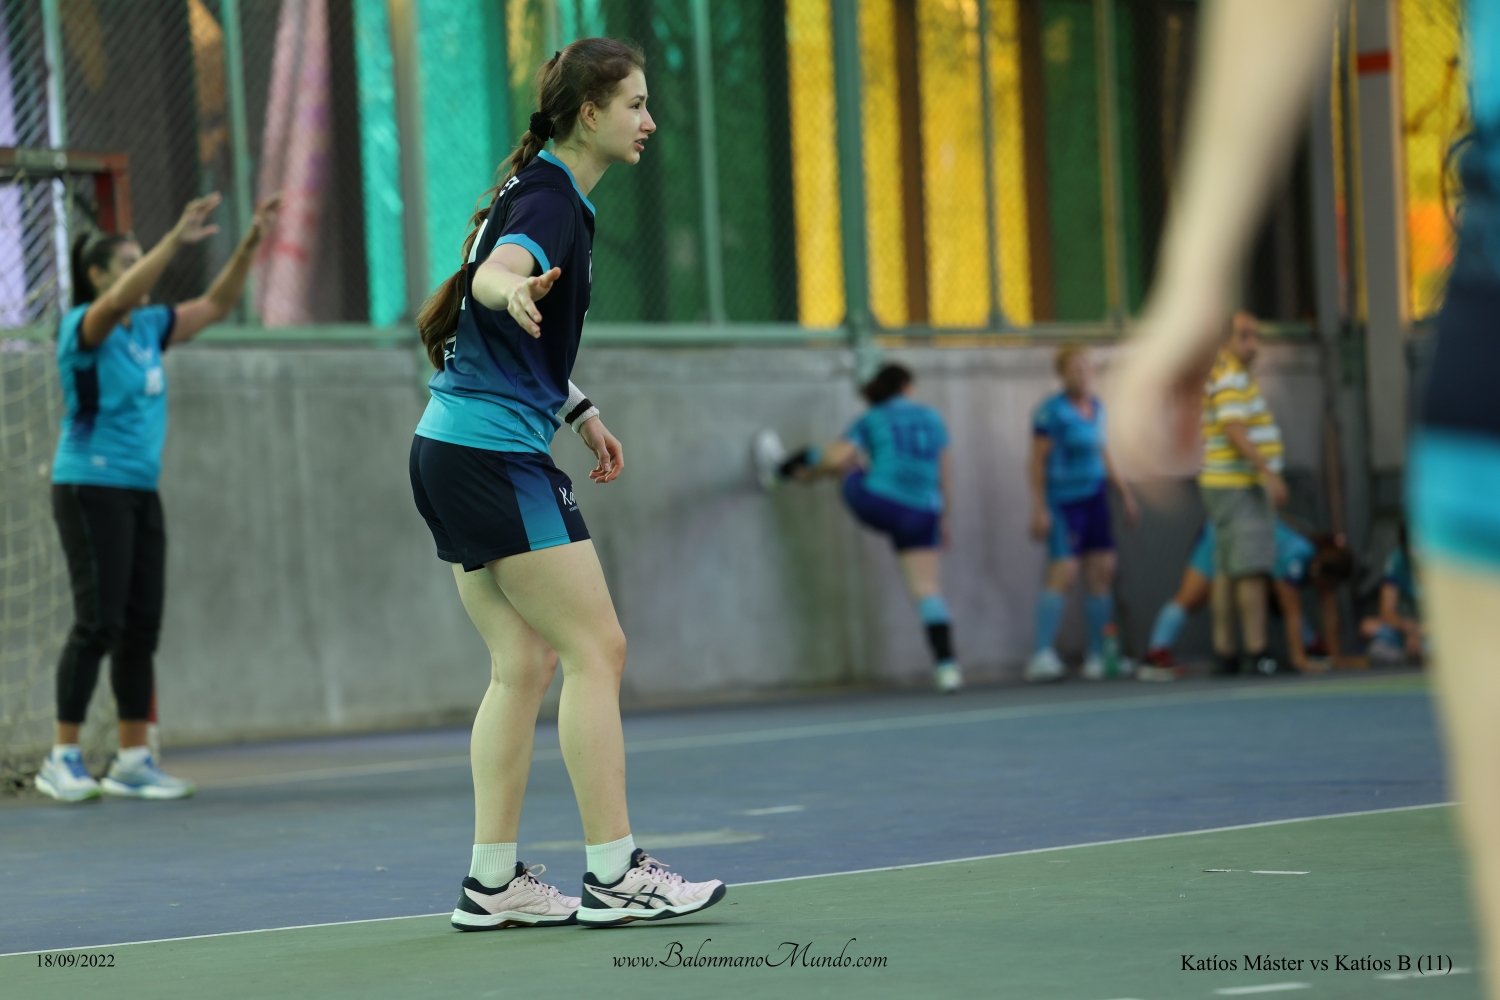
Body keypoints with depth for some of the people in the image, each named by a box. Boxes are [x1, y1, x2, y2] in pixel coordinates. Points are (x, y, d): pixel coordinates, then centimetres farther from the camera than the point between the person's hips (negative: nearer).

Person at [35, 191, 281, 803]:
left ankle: (133, 759, 8)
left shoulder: (149, 329, 12)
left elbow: (216, 305, 17)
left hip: (140, 492, 8)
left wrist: (252, 241, 5)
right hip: (90, 488, -8)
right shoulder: (83, 327, -9)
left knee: (142, 624, 4)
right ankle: (62, 760, -5)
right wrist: (176, 239, -37)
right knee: (98, 621, -11)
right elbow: (121, 299, -29)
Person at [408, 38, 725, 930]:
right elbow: (491, 276, -36)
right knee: (597, 650, -7)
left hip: (456, 450, 10)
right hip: (498, 454, -10)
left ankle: (494, 881, 7)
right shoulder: (550, 203, -14)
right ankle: (614, 875, -6)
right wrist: (514, 290, -58)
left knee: (527, 663, 8)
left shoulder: (552, 195, 16)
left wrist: (579, 410, 32)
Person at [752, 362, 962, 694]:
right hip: (920, 514, 2)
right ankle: (946, 665, -13)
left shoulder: (871, 421, 4)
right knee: (927, 588, 2)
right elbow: (942, 474, 15)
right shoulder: (932, 418, 13)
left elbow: (836, 457, -9)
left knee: (840, 460, 27)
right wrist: (942, 519, 24)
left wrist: (809, 472, 11)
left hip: (877, 502, -1)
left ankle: (780, 468, 52)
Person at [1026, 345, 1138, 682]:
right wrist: (1039, 509, -16)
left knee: (1103, 571, 2)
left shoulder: (1096, 407, 10)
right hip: (1062, 501, -7)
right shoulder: (1051, 411, -12)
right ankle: (1042, 655, -18)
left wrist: (1124, 491, 18)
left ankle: (1097, 656, 8)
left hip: (1095, 497, 7)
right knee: (1064, 572, -17)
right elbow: (1037, 461, -12)